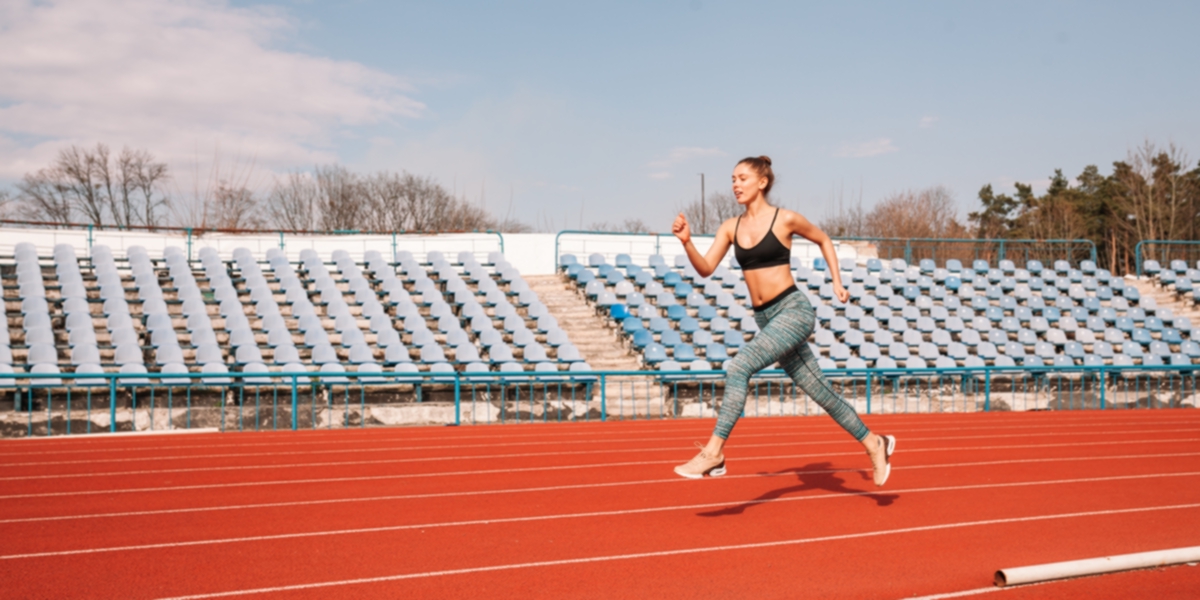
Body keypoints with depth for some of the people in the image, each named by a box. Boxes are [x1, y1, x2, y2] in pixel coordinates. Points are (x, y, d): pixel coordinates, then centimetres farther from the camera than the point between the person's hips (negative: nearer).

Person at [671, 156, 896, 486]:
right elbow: (706, 269, 0)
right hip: (766, 320, 6)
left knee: (739, 366, -24)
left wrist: (837, 282, 9)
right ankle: (874, 444, 28)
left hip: (794, 310, -6)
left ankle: (714, 450, -20)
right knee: (822, 392, 12)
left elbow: (823, 240, 12)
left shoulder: (785, 219, -4)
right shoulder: (731, 227, 9)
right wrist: (687, 242, -15)